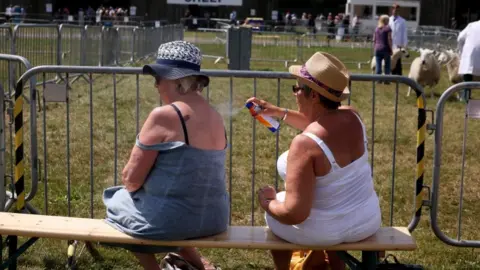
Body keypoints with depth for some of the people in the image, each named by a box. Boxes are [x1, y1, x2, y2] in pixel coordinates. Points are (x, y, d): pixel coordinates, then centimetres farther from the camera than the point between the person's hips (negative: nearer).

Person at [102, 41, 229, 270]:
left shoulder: (163, 116, -16)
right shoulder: (215, 117, 5)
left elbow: (131, 179, -11)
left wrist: (131, 181, 11)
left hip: (171, 220, -6)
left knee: (119, 200, 22)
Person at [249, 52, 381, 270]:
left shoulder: (304, 144, -30)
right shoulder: (352, 117, -9)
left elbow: (295, 214, -30)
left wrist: (268, 203, -10)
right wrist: (278, 112, 16)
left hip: (323, 231, -5)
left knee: (273, 207, 26)